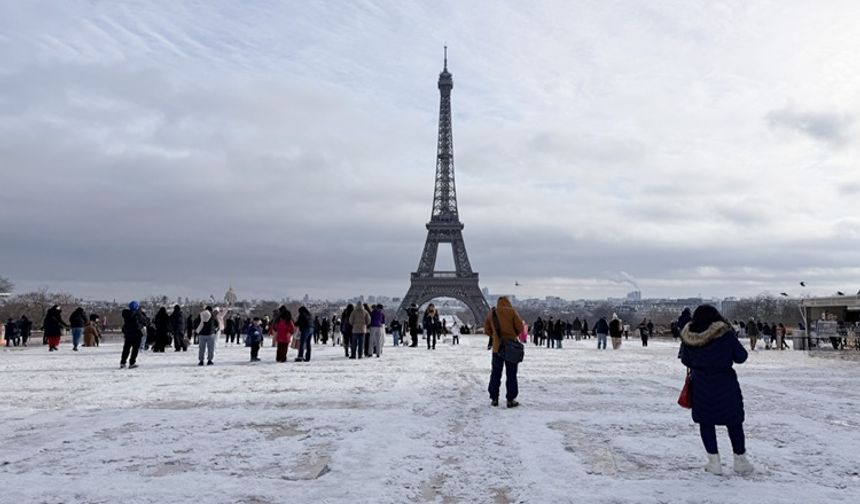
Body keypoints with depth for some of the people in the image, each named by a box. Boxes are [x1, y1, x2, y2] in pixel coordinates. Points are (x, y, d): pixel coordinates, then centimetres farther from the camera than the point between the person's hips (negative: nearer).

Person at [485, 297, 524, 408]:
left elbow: (487, 330, 11)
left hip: (497, 347, 3)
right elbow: (520, 327, -7)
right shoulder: (511, 311, -6)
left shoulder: (491, 313, 5)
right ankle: (510, 399, 4)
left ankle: (494, 398, 13)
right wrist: (514, 334, 11)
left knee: (495, 373, 12)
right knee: (511, 374, 3)